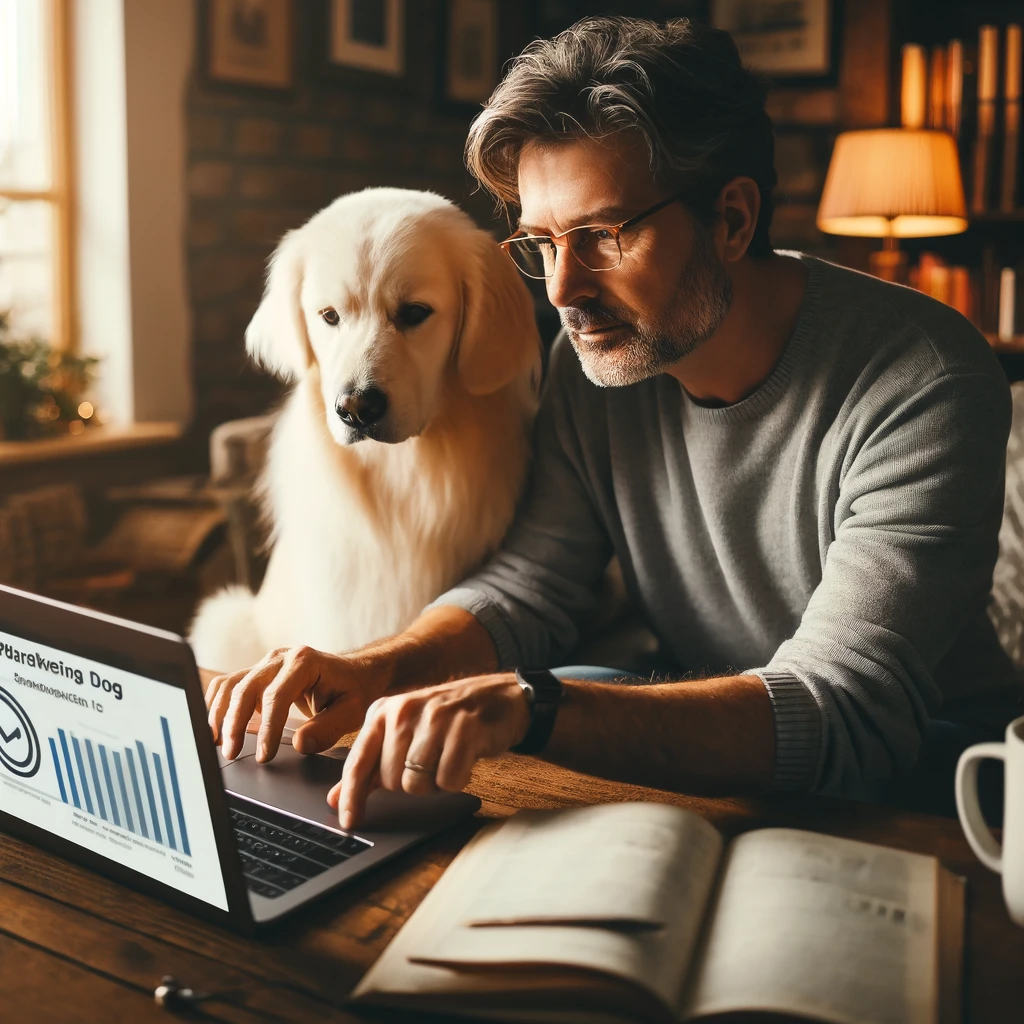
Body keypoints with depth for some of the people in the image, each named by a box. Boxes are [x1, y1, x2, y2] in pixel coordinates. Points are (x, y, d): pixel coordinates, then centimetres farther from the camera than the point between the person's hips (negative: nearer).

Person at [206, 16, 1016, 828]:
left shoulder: (926, 390, -24)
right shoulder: (597, 353, -5)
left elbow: (846, 716, -33)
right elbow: (529, 587, -5)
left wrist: (531, 708, -46)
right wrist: (378, 669, -26)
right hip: (706, 778, 4)